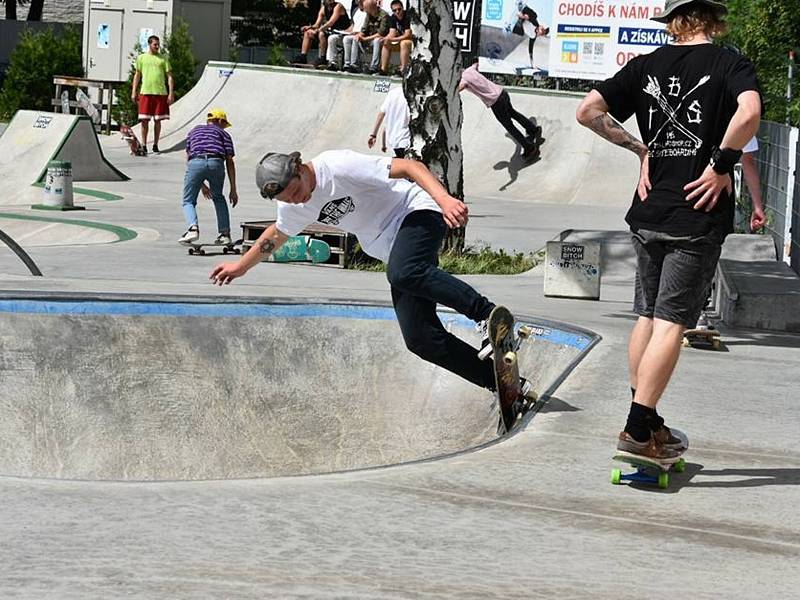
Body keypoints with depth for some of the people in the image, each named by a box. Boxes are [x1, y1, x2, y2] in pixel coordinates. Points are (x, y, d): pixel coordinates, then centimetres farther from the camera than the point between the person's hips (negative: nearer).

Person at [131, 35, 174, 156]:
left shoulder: (163, 59, 9)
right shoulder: (141, 58, 10)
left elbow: (169, 77, 7)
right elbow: (137, 75, 13)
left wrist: (171, 93, -1)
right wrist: (134, 92, 6)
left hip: (160, 93, 0)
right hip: (145, 92, 0)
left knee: (158, 120, 5)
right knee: (144, 120, -4)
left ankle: (155, 145, 15)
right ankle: (143, 145, 1)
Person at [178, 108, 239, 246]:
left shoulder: (194, 131, 36)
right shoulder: (223, 133, 29)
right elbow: (229, 162, 18)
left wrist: (202, 185, 41)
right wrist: (233, 190, 18)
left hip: (195, 162, 0)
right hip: (216, 163, 0)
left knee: (188, 201, 12)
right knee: (218, 198, 26)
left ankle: (193, 228, -16)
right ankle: (225, 233, 16)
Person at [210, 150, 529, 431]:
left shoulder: (338, 166, -20)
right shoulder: (294, 207, 4)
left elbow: (410, 167, -26)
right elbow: (277, 234, 29)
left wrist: (444, 198, -40)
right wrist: (241, 266, 40)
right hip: (393, 246, 8)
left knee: (403, 274, -41)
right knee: (421, 339, -8)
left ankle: (487, 313, -29)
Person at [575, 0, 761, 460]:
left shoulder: (647, 66, 7)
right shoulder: (730, 64, -5)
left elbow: (588, 111, 5)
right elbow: (749, 113, -25)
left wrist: (639, 148, 12)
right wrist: (722, 164, -12)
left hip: (648, 213, 5)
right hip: (698, 216, -5)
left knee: (648, 317, 16)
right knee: (671, 323, -3)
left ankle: (646, 420, 23)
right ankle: (639, 430, -6)